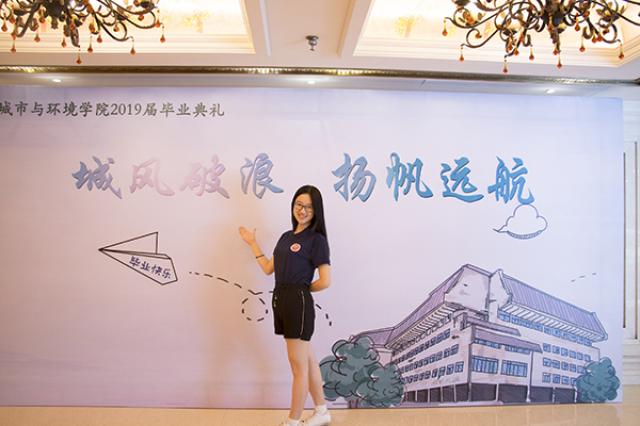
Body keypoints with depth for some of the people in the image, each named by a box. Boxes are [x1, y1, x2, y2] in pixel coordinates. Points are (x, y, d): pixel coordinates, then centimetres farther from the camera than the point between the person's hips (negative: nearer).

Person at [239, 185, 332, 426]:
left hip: (299, 304, -8)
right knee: (307, 361, 18)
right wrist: (252, 243, 22)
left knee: (299, 366, 5)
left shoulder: (316, 239, -9)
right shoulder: (286, 237, 13)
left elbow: (325, 281, -14)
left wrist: (302, 289, 0)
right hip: (281, 301, 8)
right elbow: (268, 269, 15)